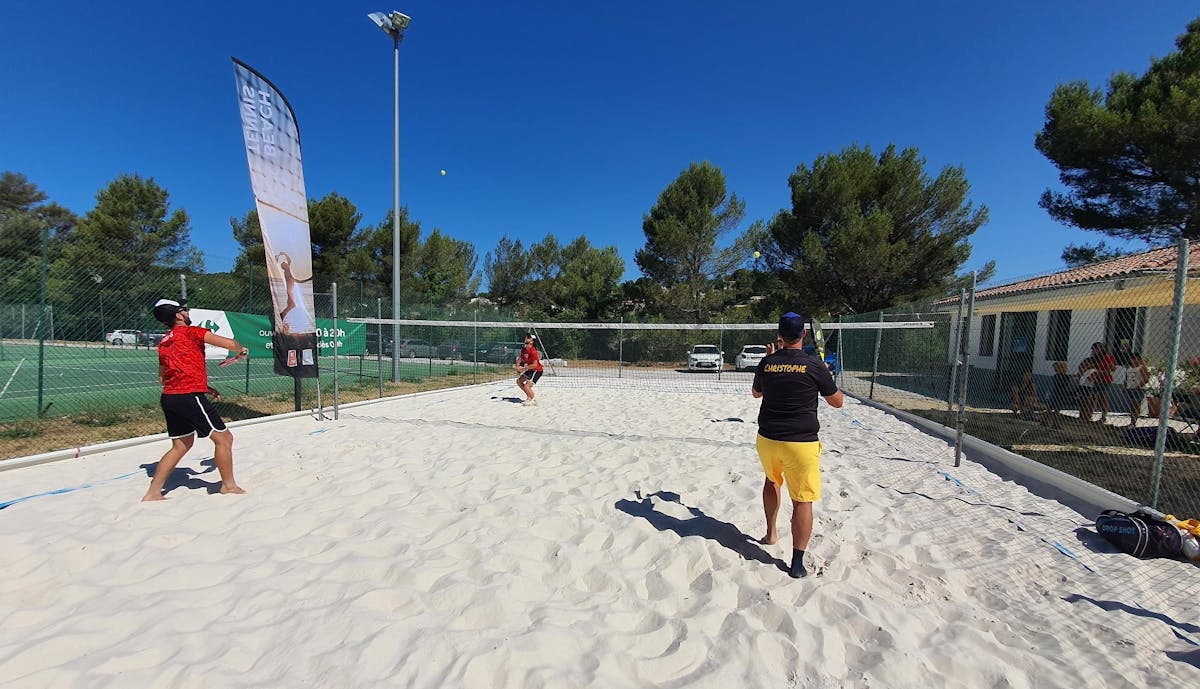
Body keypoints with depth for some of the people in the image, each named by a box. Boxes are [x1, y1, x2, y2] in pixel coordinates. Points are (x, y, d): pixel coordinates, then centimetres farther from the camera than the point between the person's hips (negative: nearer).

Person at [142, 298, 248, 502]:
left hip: (168, 397, 9)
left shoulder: (163, 342, 18)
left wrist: (203, 388, 22)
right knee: (224, 438, 1)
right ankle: (228, 485, 9)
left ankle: (153, 493, 21)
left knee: (180, 446, 19)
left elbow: (162, 377, 24)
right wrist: (241, 350, 9)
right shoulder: (191, 332, -6)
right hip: (189, 397, -9)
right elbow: (229, 343, -15)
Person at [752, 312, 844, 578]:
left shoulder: (767, 363, -1)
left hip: (767, 439, 4)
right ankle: (797, 563, 9)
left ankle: (771, 533, 39)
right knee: (802, 501, 6)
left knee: (772, 481, 30)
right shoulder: (814, 365, -10)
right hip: (801, 444, -3)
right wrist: (825, 377, 18)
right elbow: (837, 401, 3)